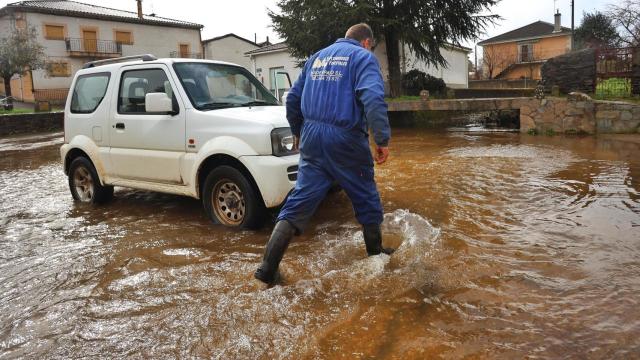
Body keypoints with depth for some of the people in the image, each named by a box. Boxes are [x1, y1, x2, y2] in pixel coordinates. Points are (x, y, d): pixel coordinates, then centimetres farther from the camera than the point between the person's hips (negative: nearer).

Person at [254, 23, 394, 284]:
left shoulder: (317, 57, 19)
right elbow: (373, 99, -18)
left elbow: (293, 98, 21)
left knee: (300, 201, 5)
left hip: (312, 136, 5)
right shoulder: (363, 57, 0)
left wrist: (299, 133, 32)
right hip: (345, 139, -5)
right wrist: (382, 140, -16)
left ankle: (268, 267, 0)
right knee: (366, 198, 15)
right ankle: (375, 254, 31)